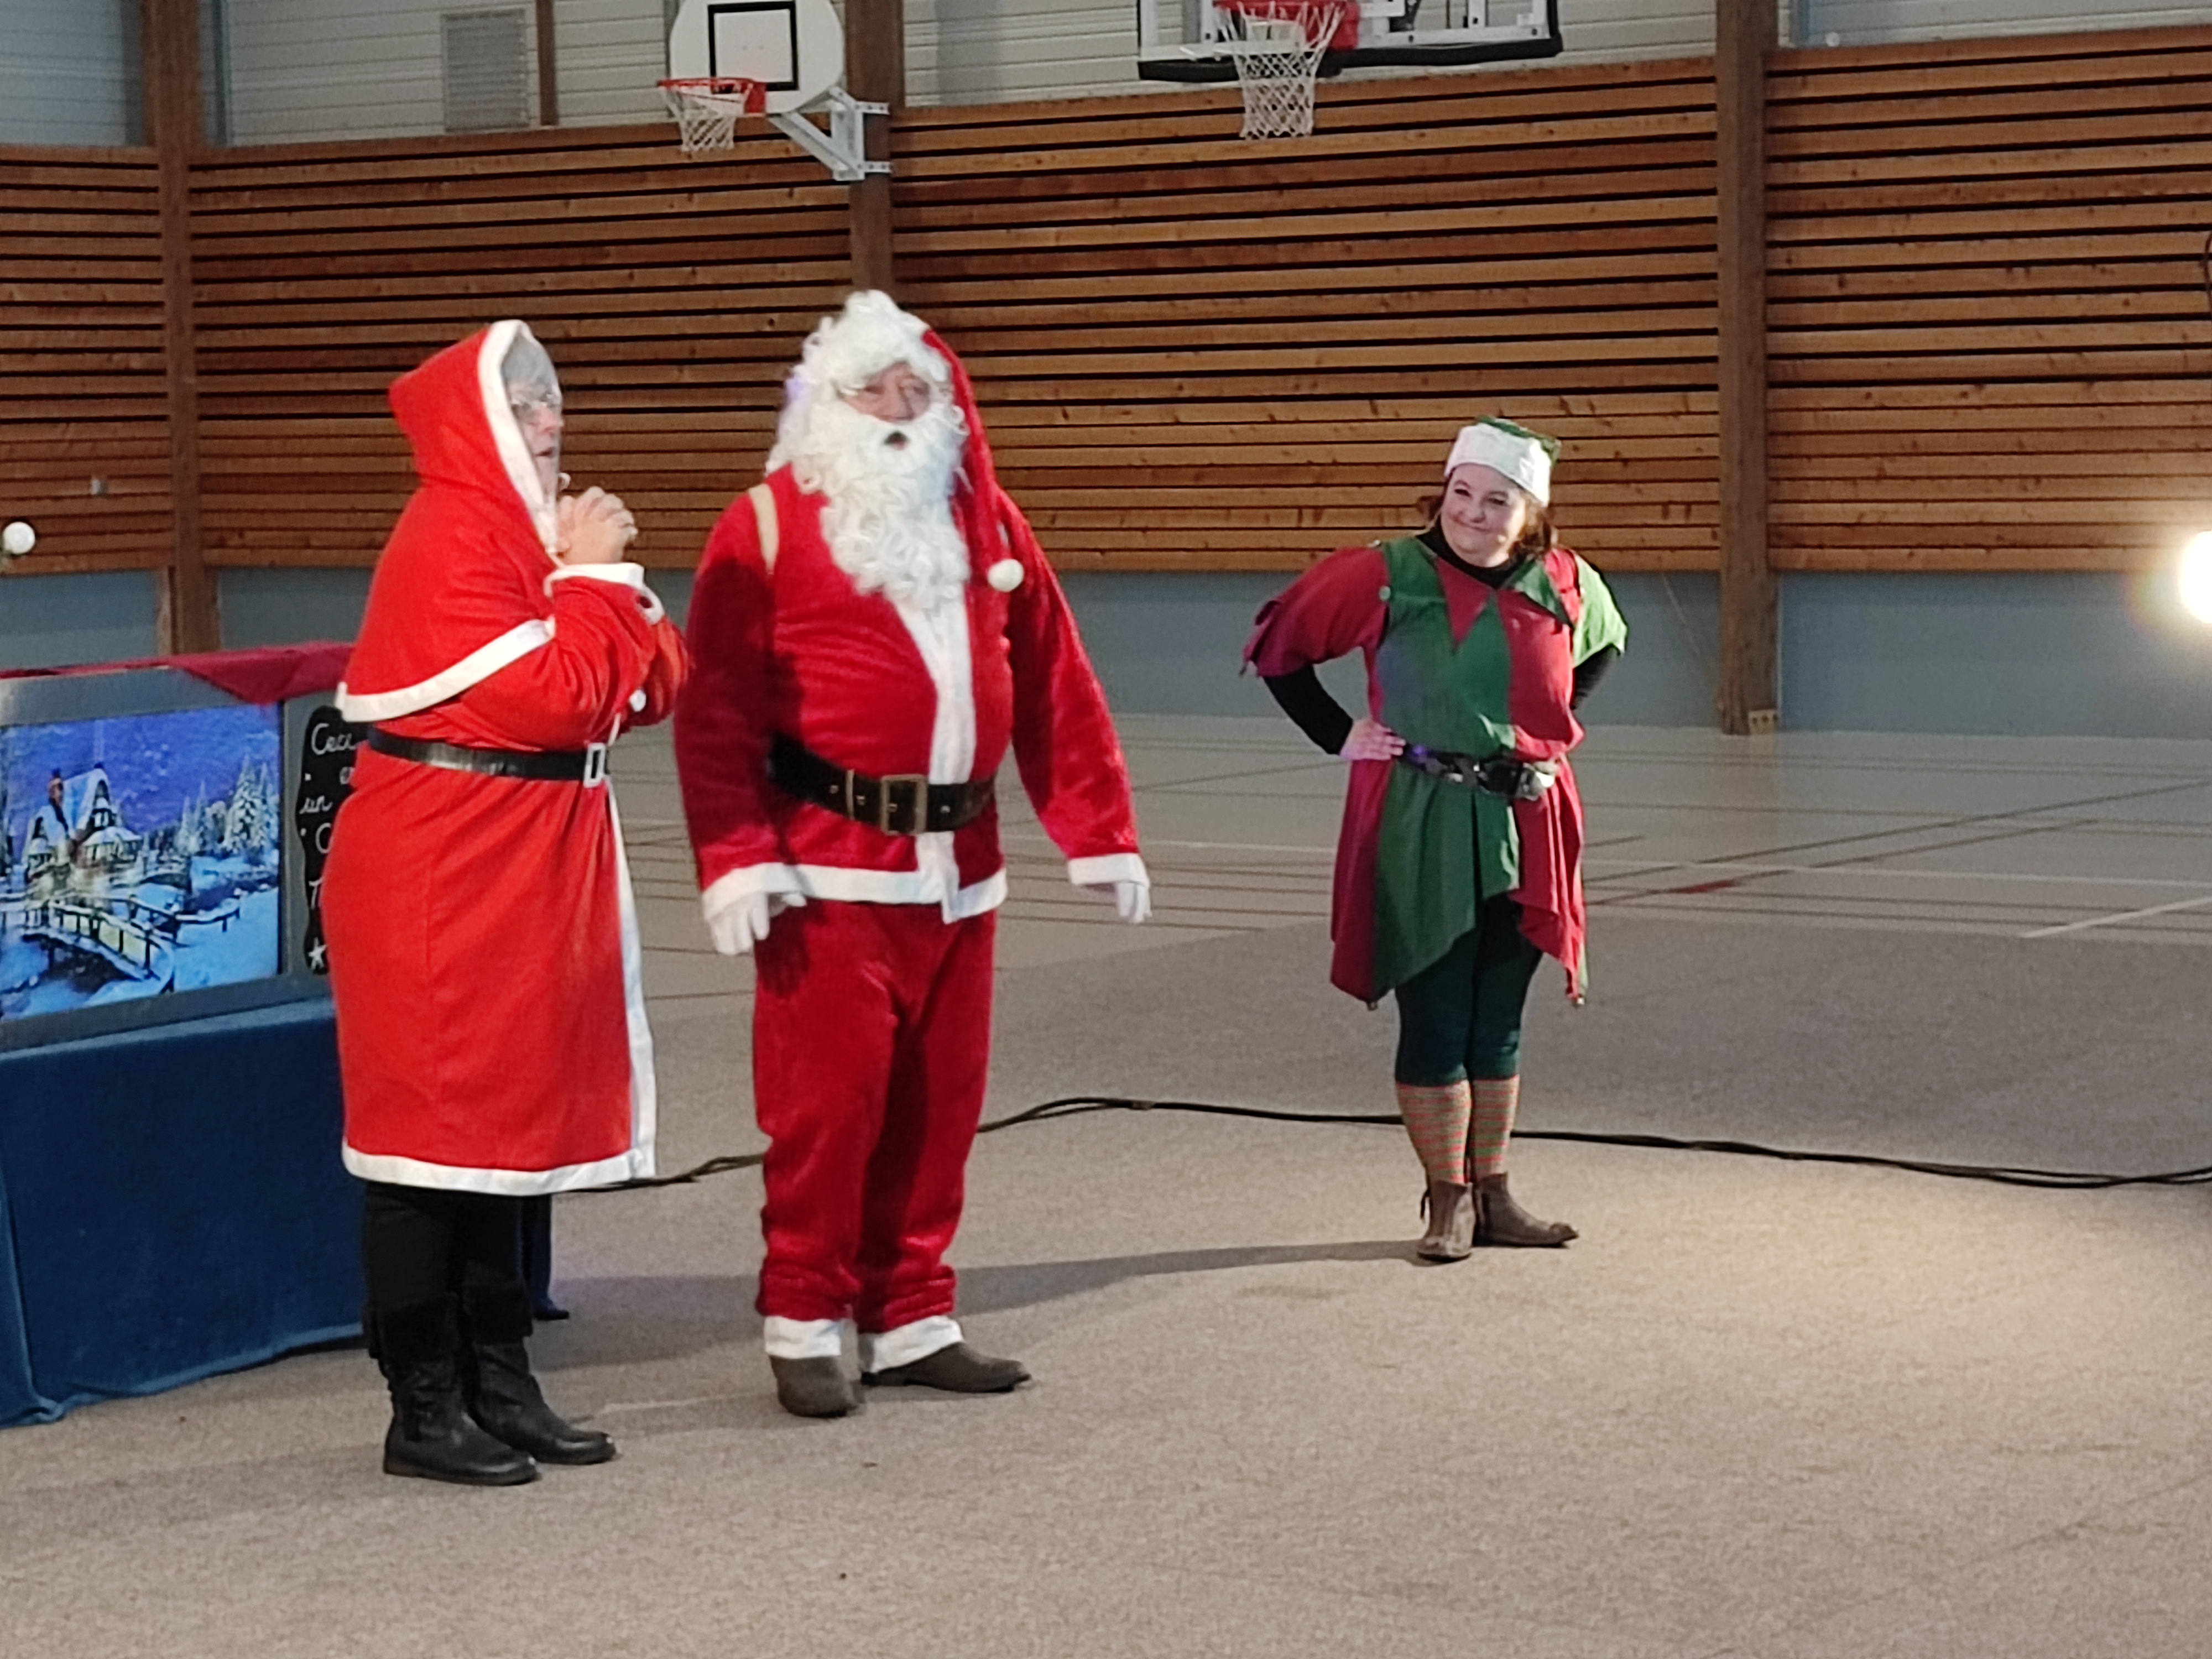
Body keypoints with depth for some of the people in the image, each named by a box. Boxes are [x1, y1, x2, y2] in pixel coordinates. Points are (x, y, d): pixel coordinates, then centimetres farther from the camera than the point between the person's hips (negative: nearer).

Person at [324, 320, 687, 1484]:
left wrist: (606, 576, -4)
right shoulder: (453, 543, -15)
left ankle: (500, 1384, 21)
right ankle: (425, 1408, 3)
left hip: (526, 871, 10)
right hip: (441, 875, -10)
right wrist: (592, 577, -11)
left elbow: (655, 688, 11)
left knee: (508, 1123, 13)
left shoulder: (525, 535, 14)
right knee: (435, 1125, -3)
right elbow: (556, 700, -22)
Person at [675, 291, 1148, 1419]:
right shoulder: (767, 526, -1)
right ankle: (804, 1325, 10)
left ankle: (910, 1318, 20)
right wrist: (736, 860, -15)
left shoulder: (986, 521, 14)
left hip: (957, 868, 5)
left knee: (939, 1100, 9)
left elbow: (1054, 688, 13)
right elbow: (718, 711, -7)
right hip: (830, 868, -5)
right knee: (829, 1097, -4)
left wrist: (1099, 834, 9)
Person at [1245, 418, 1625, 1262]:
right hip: (1420, 827, -4)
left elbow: (1603, 647, 28)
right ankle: (1449, 1201, 11)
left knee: (1498, 1024, 12)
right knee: (1436, 1023, 0)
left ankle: (1492, 1193, 23)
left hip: (1526, 826, 4)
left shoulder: (1567, 587, 3)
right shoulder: (1390, 577, -8)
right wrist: (1339, 734, -2)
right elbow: (1278, 646, 1)